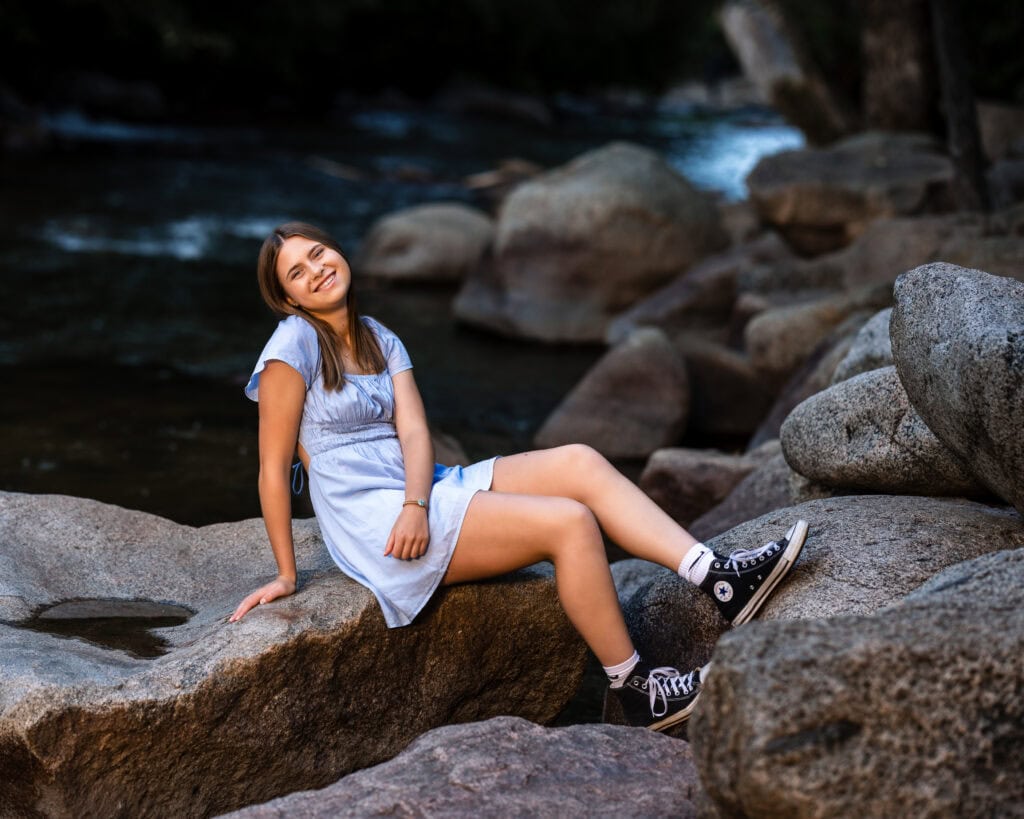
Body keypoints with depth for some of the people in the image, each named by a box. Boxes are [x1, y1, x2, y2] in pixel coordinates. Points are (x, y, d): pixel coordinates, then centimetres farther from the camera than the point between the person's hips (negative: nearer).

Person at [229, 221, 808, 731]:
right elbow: (274, 466, -7)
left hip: (420, 494, 7)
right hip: (371, 519, -7)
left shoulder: (381, 342, 14)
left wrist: (415, 505, -19)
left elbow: (413, 431, 1)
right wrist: (287, 575, -7)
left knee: (579, 463, -12)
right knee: (571, 522, -20)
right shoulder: (295, 343, -7)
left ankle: (720, 577, -18)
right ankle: (637, 691, -12)